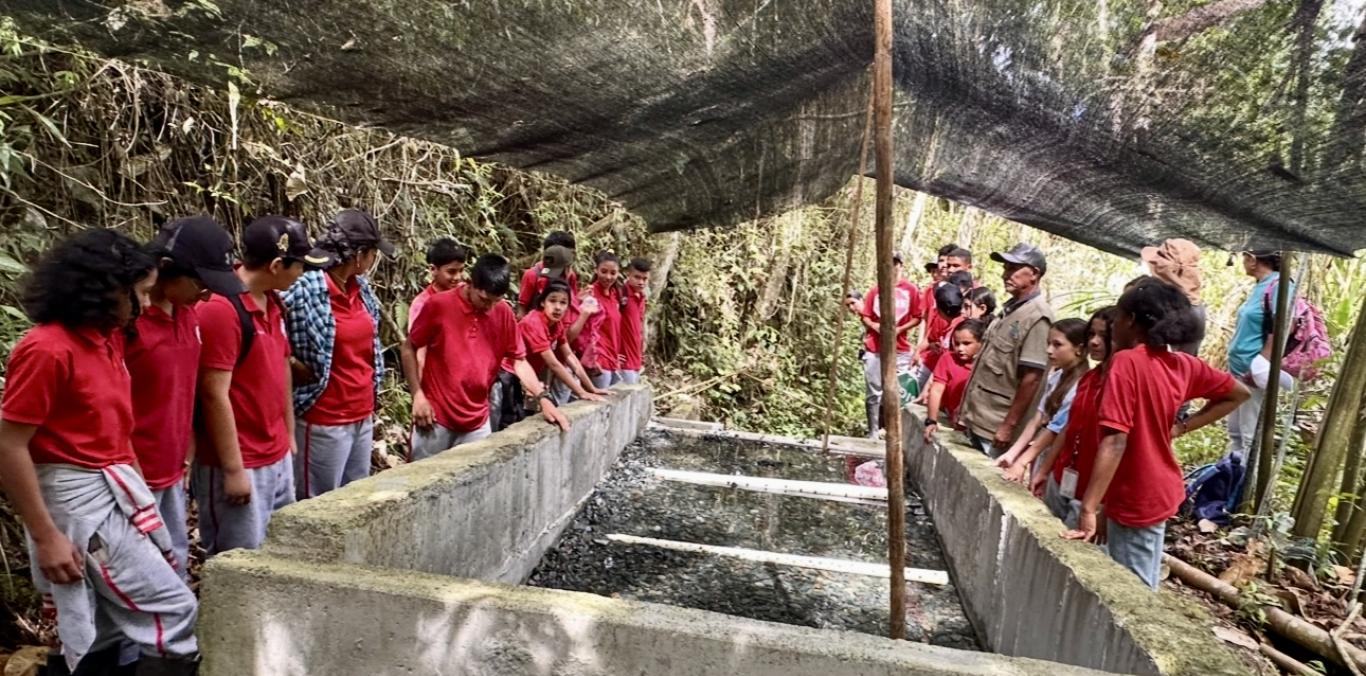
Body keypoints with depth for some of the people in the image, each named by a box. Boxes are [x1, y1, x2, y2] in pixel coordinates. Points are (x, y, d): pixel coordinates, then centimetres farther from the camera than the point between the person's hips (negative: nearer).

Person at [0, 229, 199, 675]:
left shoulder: (108, 336, 7)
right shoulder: (47, 349, -18)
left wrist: (135, 481, 13)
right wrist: (46, 536, -16)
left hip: (116, 488, 8)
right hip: (80, 497, -8)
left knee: (104, 630, 17)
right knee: (172, 609, -5)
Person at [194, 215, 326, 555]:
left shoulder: (273, 303, 7)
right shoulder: (221, 309, -20)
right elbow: (215, 395, -20)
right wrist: (233, 470, -17)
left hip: (279, 460, 9)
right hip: (240, 467, -8)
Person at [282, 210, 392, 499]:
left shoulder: (360, 287, 4)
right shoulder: (306, 290, -19)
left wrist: (370, 402, 9)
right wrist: (302, 371, -15)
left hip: (363, 417, 7)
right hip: (324, 423, -7)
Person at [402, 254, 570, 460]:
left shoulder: (504, 314, -2)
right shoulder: (438, 305, -9)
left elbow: (519, 360, 3)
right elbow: (408, 349, 0)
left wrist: (543, 398, -9)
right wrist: (417, 395, -7)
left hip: (477, 421, 2)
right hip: (435, 416, -2)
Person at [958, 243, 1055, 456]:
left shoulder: (1037, 317, -17)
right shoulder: (1010, 308, 11)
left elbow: (1031, 378, -20)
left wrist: (1009, 426, -18)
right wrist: (964, 406, 17)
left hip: (995, 428, -8)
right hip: (975, 419, 8)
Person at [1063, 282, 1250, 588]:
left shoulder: (1126, 361, -21)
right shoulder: (1183, 365, 3)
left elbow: (1115, 441, -27)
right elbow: (1238, 393, 18)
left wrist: (1088, 508, -27)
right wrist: (1181, 427, 10)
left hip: (1136, 498, -8)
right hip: (1160, 490, 8)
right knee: (1139, 589, 21)